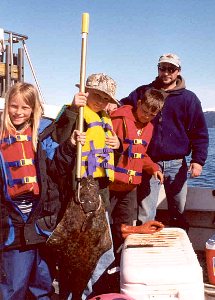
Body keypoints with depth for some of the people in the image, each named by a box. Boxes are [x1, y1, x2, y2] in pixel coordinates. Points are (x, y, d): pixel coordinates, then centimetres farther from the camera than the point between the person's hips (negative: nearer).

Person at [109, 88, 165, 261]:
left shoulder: (149, 127, 12)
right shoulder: (120, 118, -11)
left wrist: (153, 168, 7)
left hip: (131, 185, 7)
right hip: (110, 183, -6)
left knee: (124, 225, 14)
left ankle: (117, 258, 29)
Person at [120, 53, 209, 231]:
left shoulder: (188, 98, 4)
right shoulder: (143, 92, 8)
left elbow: (200, 132, 2)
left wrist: (198, 160, -7)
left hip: (176, 165, 0)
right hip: (148, 163, 0)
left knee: (178, 213, 14)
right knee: (145, 216, 3)